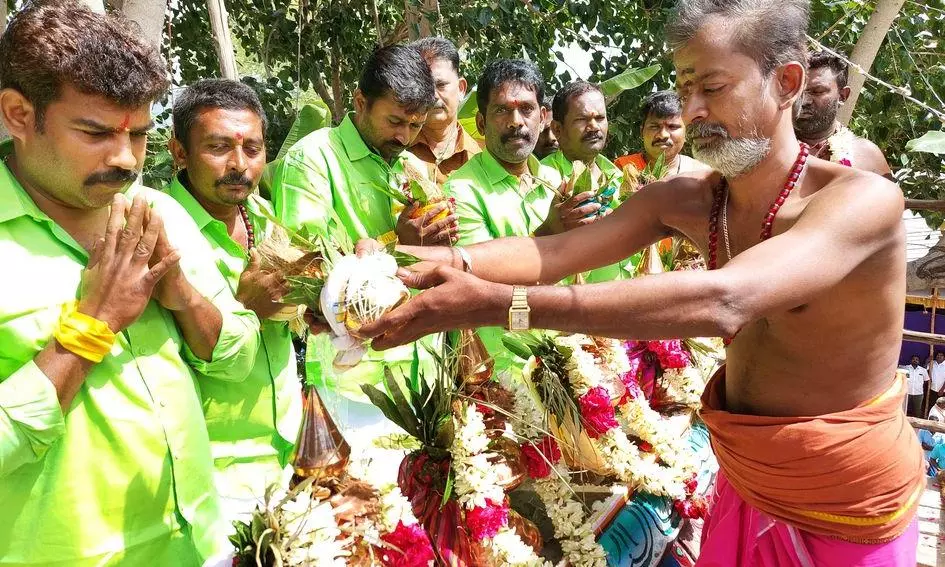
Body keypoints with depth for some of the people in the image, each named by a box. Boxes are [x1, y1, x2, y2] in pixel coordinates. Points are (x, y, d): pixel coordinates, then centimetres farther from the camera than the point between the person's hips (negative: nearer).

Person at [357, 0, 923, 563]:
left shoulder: (864, 199, -26)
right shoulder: (686, 200, -8)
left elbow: (721, 302, -42)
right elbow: (558, 251, -17)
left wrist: (498, 303, -48)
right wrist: (450, 261, -37)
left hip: (848, 510, -4)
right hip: (744, 485, 4)